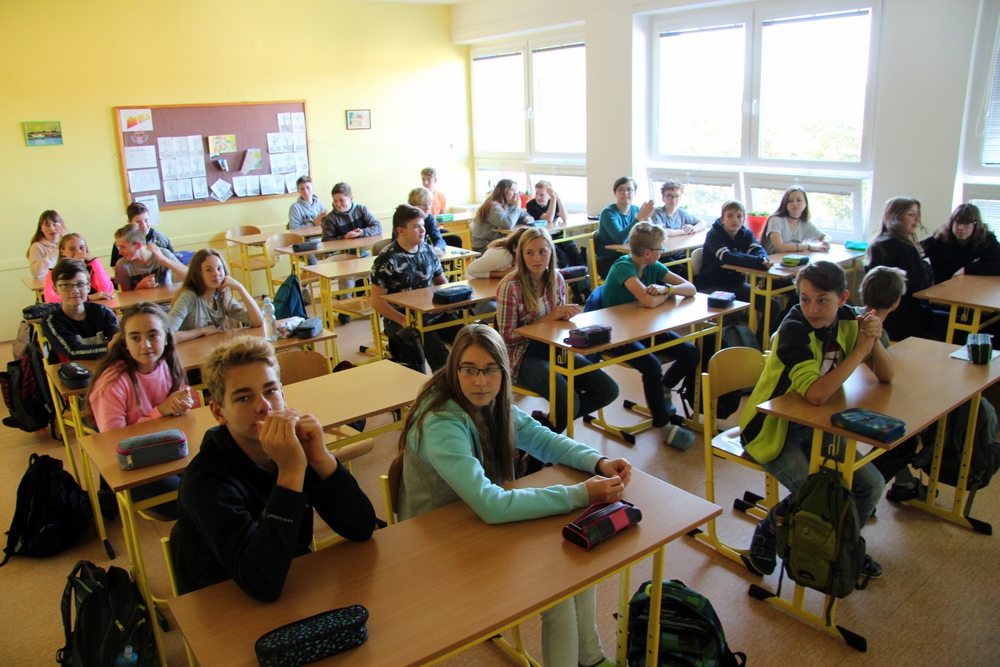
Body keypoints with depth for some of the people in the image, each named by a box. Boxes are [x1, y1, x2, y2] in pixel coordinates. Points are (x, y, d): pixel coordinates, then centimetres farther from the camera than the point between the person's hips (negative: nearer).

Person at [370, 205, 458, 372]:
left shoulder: (427, 250, 9)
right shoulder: (388, 259, -8)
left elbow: (442, 282, 21)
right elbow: (377, 301, -8)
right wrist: (404, 321, -19)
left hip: (433, 313, 5)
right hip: (401, 320, -5)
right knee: (438, 352, -28)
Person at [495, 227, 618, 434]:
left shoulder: (556, 279, 2)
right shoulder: (510, 286, -16)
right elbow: (507, 337, -15)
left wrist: (567, 314, -11)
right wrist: (547, 319, -20)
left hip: (555, 348, 7)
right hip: (525, 355, -7)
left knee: (609, 390, -5)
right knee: (569, 401, -29)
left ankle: (545, 421, 11)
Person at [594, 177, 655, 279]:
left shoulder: (635, 210, 5)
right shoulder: (608, 213, -11)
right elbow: (620, 239, -27)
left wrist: (647, 218, -21)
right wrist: (640, 217, -29)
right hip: (607, 262, -5)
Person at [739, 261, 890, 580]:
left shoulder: (846, 320, -4)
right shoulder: (794, 329, -25)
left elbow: (886, 376, -1)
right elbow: (816, 393, -38)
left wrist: (874, 341, -21)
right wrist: (859, 350, -28)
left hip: (816, 426, 7)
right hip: (775, 430, -7)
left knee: (871, 484, -3)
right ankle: (769, 530, 7)